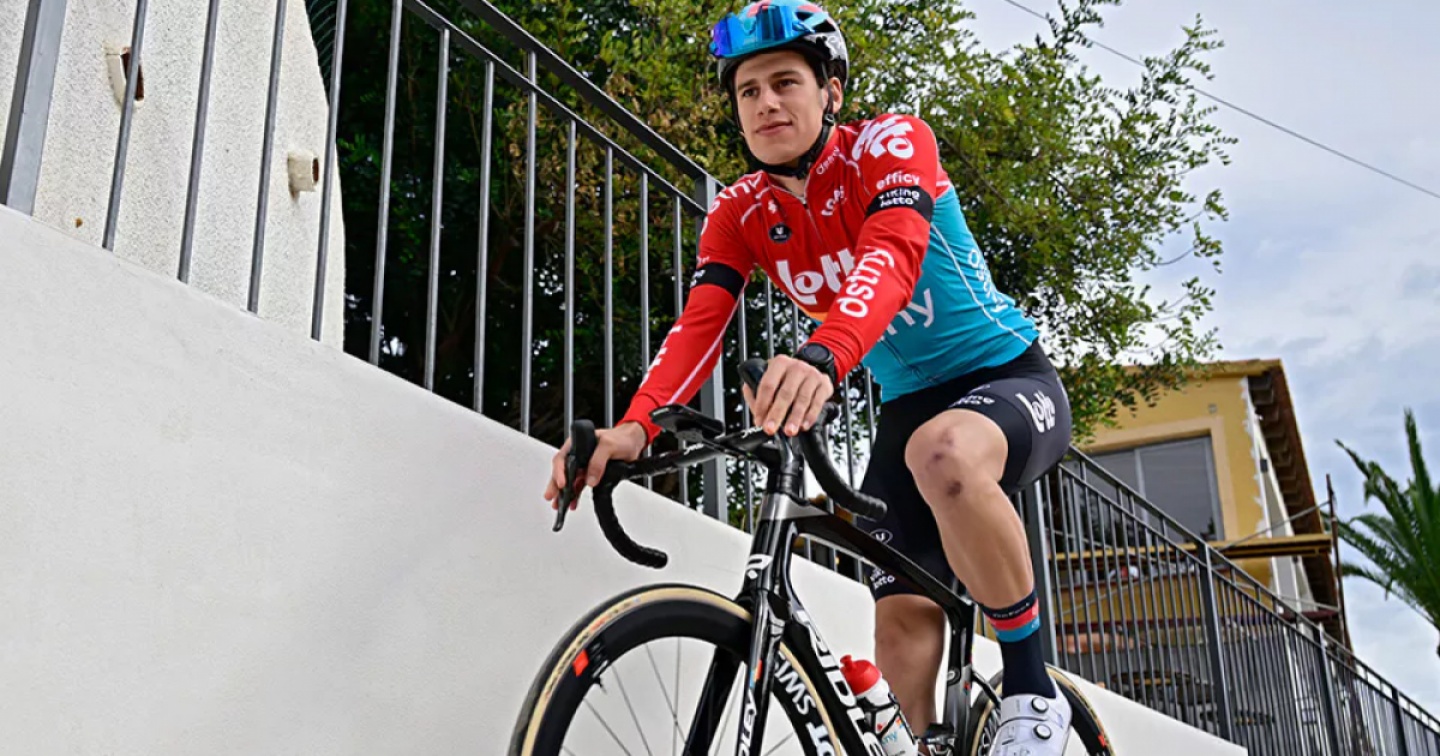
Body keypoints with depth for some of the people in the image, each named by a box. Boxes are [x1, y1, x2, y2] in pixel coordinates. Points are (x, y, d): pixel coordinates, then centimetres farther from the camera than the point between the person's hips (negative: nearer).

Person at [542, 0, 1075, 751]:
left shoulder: (890, 141, -16)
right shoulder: (739, 212, -2)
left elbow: (894, 253, -37)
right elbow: (698, 326, -17)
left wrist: (823, 358, -58)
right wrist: (635, 426, -37)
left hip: (1006, 376, -5)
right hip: (908, 405, 5)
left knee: (944, 453, -39)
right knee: (901, 625, -9)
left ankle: (1031, 690, -21)